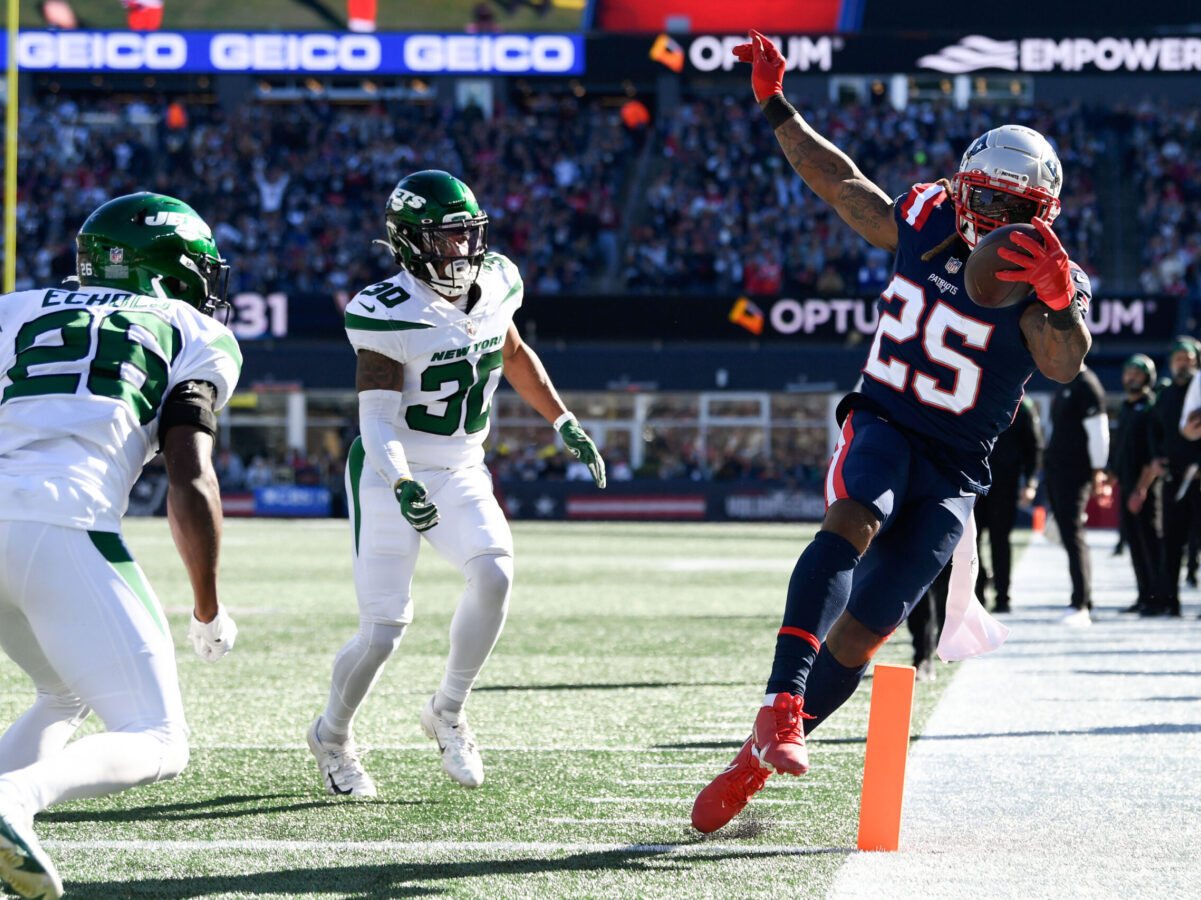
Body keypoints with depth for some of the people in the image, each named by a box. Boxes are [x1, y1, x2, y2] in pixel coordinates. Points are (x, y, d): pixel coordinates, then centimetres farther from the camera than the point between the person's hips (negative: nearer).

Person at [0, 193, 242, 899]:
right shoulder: (192, 338, 15)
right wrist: (209, 613, 14)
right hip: (63, 527, -5)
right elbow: (191, 485, 4)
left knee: (68, 697, 29)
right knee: (157, 745, 1)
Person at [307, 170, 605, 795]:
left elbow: (515, 356, 19)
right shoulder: (390, 314, -20)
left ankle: (448, 712, -1)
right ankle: (333, 737, 21)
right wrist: (401, 485, -39)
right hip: (391, 477, -5)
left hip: (460, 474, 5)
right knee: (383, 630, -8)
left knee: (494, 574, -23)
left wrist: (564, 423, 17)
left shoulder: (493, 285, -1)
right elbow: (377, 417, -23)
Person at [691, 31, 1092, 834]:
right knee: (854, 521, -34)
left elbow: (1065, 363, -29)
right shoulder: (922, 225, 2)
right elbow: (839, 182, 18)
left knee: (859, 634, -6)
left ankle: (752, 767, 10)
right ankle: (783, 705, -47)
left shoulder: (1045, 284, -9)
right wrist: (776, 106, 19)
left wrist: (1059, 301, -49)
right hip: (881, 428, 1)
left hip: (952, 473, -1)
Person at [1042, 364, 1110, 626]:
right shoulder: (1065, 386, 18)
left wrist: (1097, 471, -15)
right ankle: (1082, 602, 26)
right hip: (1055, 471, 10)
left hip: (1075, 473, -10)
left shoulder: (1086, 385, -13)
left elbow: (1098, 432, -16)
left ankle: (1080, 605, -15)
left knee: (1073, 536, -13)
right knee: (1069, 536, 15)